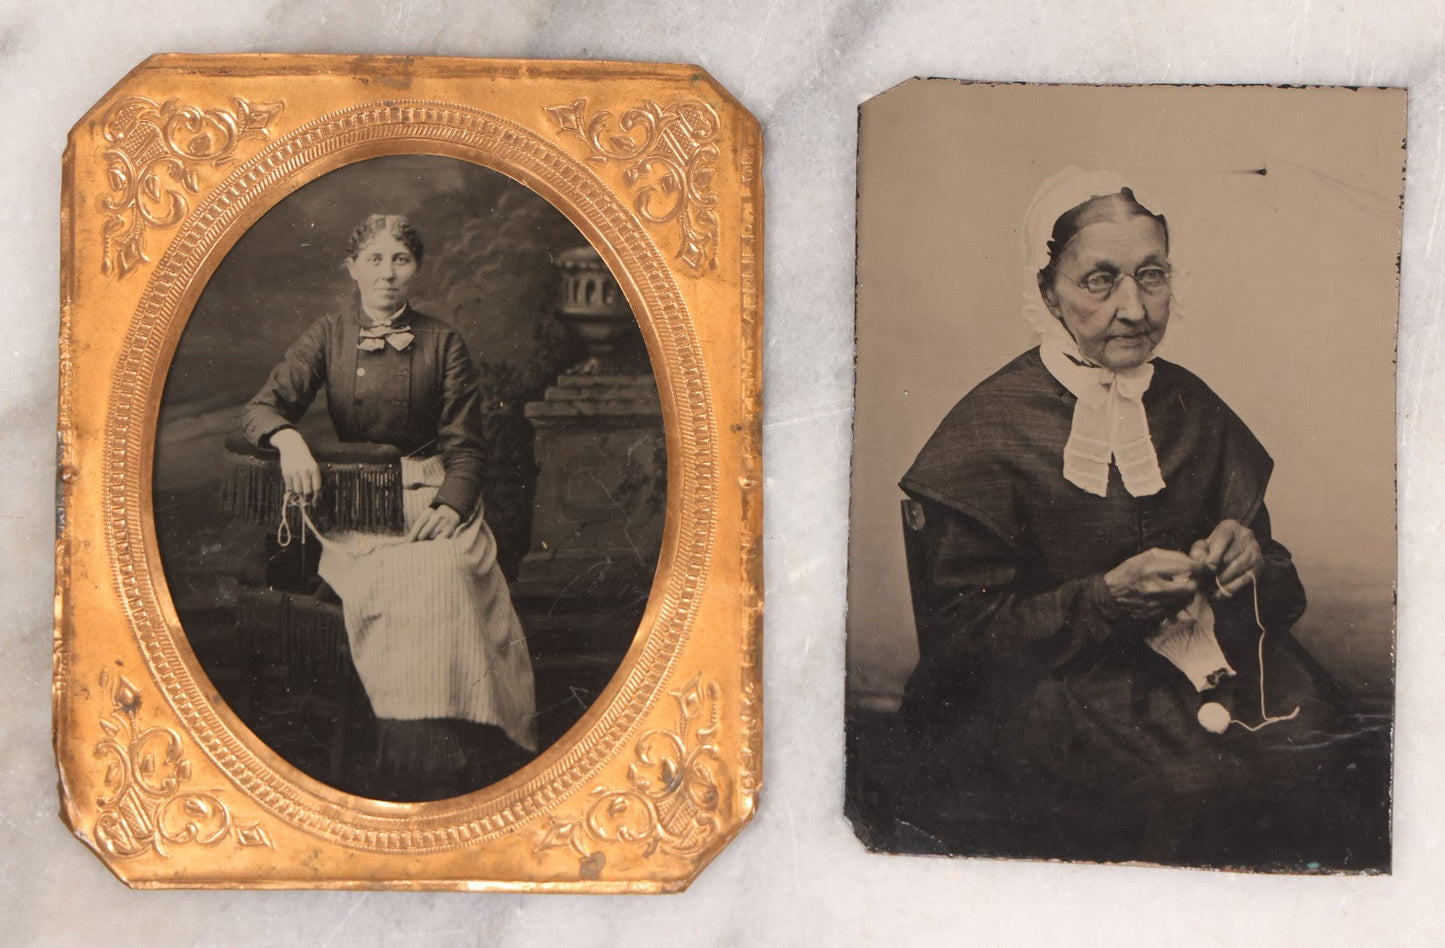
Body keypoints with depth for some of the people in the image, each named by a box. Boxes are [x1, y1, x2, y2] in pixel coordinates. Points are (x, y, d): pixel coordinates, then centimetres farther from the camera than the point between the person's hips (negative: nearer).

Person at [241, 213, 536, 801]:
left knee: (442, 569, -35)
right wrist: (287, 437, -20)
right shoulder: (328, 337, 12)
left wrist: (450, 505, -14)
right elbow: (261, 409, 4)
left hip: (434, 494, 0)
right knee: (401, 575, -34)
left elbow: (465, 446, 6)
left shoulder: (442, 343, 10)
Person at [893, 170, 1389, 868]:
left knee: (1360, 770, -19)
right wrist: (1110, 596, -19)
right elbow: (960, 637, -8)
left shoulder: (1196, 410, 11)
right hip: (1050, 686, -5)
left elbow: (1282, 592, 14)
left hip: (1209, 660, 5)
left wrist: (1247, 563, -10)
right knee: (1194, 790, -30)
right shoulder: (988, 431, -4)